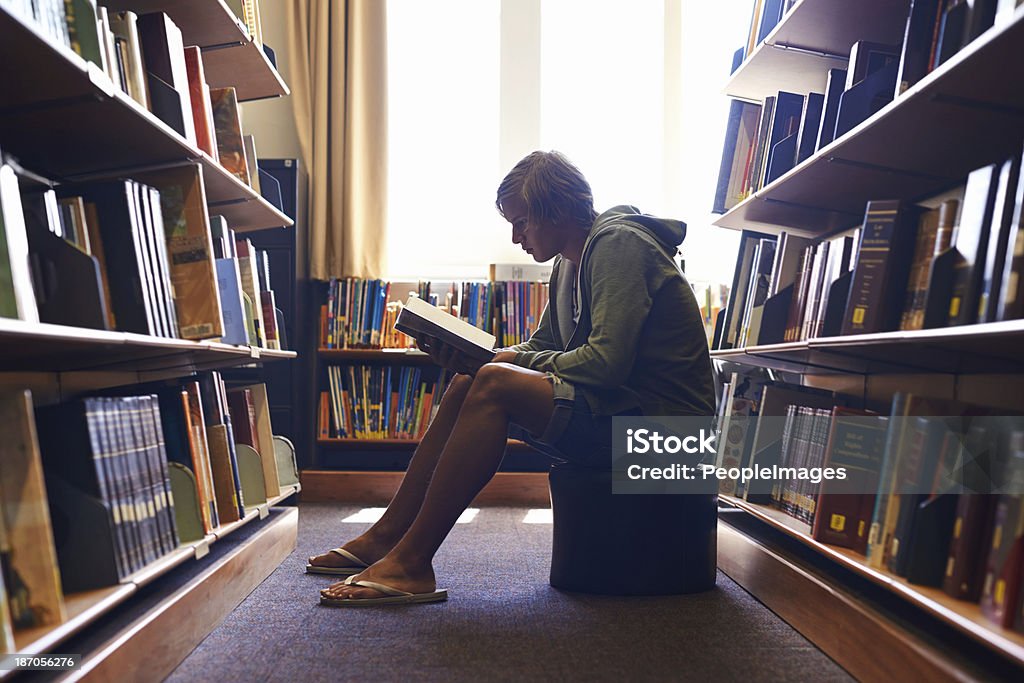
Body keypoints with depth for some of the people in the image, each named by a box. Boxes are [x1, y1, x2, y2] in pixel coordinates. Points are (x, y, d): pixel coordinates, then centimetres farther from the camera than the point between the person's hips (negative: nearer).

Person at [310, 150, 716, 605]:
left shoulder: (618, 243, -13)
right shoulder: (569, 264, 17)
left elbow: (606, 363, -24)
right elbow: (539, 348, 15)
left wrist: (515, 363, -10)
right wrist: (467, 358, -3)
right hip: (617, 407, 10)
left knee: (495, 384, -26)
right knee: (467, 386, 3)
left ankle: (411, 563, -21)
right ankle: (387, 537, 3)